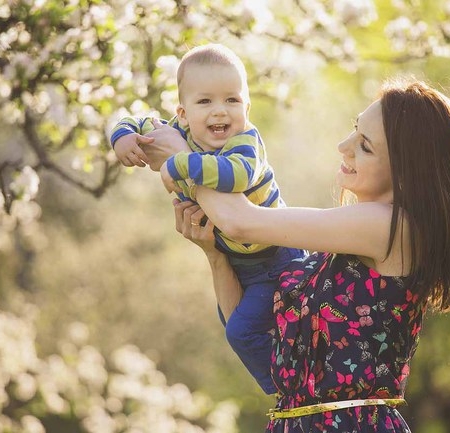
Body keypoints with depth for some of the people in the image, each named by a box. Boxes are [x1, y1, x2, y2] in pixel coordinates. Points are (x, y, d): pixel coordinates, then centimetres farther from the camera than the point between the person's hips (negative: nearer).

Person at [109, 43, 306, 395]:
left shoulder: (245, 141, -33)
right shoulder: (179, 133, -12)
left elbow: (237, 174, -56)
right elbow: (139, 124, 4)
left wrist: (179, 165, -51)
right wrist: (123, 138, -20)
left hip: (273, 260, -9)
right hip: (230, 259, 9)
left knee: (242, 330, -13)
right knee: (230, 320, 25)